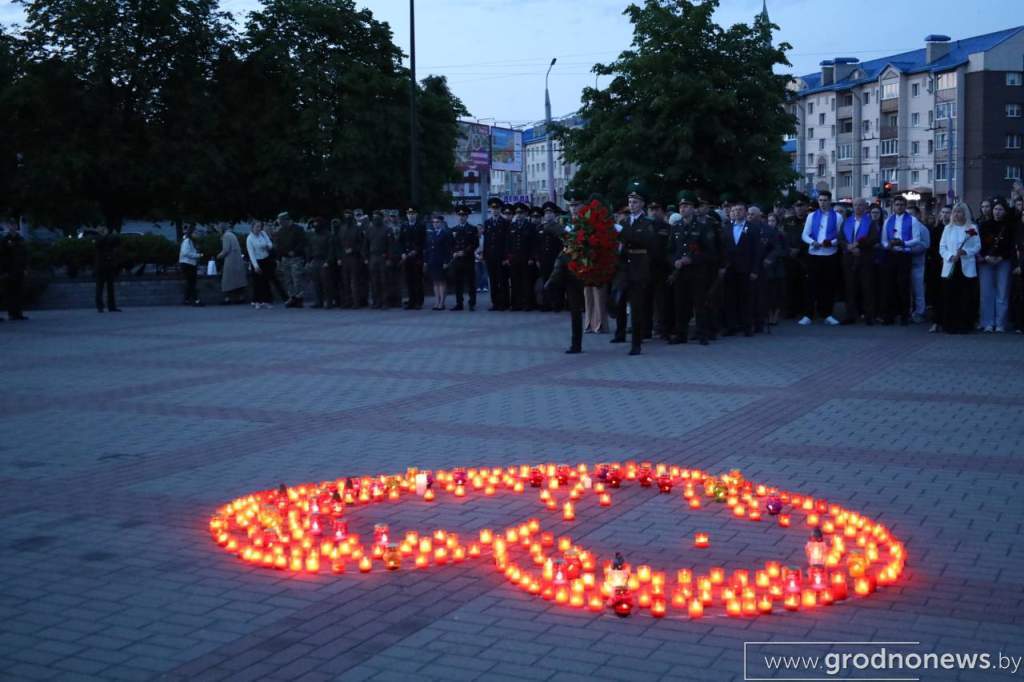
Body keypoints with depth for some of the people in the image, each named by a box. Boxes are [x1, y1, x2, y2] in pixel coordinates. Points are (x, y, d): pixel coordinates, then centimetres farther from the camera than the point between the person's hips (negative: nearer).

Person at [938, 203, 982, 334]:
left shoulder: (972, 228, 6)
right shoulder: (948, 228, 13)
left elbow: (977, 246, 1)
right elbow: (942, 247, 8)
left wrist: (965, 251, -16)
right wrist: (950, 257, -10)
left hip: (967, 267, -2)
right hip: (950, 267, 2)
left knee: (965, 298, -2)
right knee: (950, 297, -1)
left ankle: (964, 325, 3)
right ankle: (950, 325, 3)